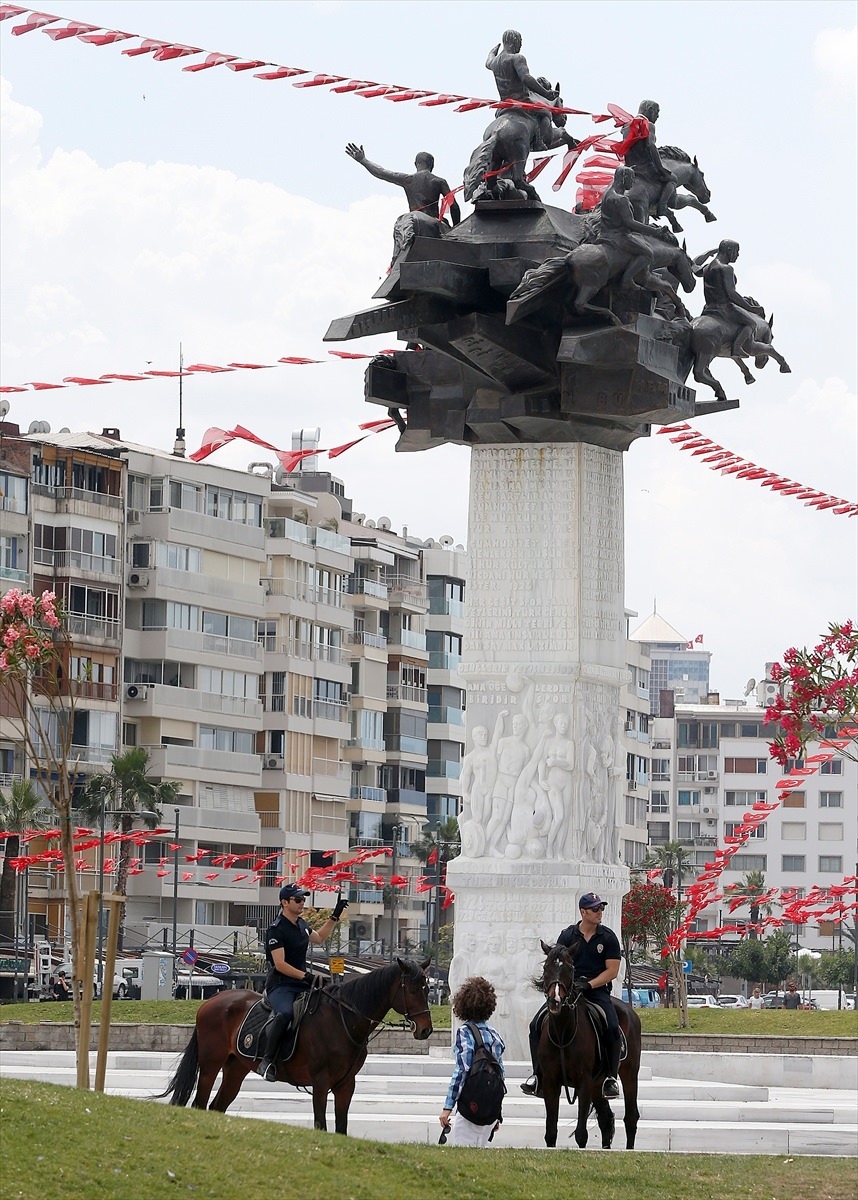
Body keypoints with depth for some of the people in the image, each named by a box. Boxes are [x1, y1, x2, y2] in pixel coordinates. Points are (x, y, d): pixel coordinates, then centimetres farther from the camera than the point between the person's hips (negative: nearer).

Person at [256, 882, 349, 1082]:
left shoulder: (301, 925, 16)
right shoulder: (277, 930, -11)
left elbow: (319, 938, 36)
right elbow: (280, 964, -18)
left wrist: (335, 916, 30)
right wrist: (306, 976, -25)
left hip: (302, 985, 9)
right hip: (280, 985, -9)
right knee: (286, 1013, -37)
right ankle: (268, 1061, -34)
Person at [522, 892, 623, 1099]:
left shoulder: (608, 937, 4)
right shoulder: (567, 936, 7)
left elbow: (612, 970, -1)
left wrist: (589, 984, -13)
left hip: (597, 990, -2)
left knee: (612, 1028, -27)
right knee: (537, 1024, -13)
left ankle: (610, 1077, -13)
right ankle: (538, 1075, -5)